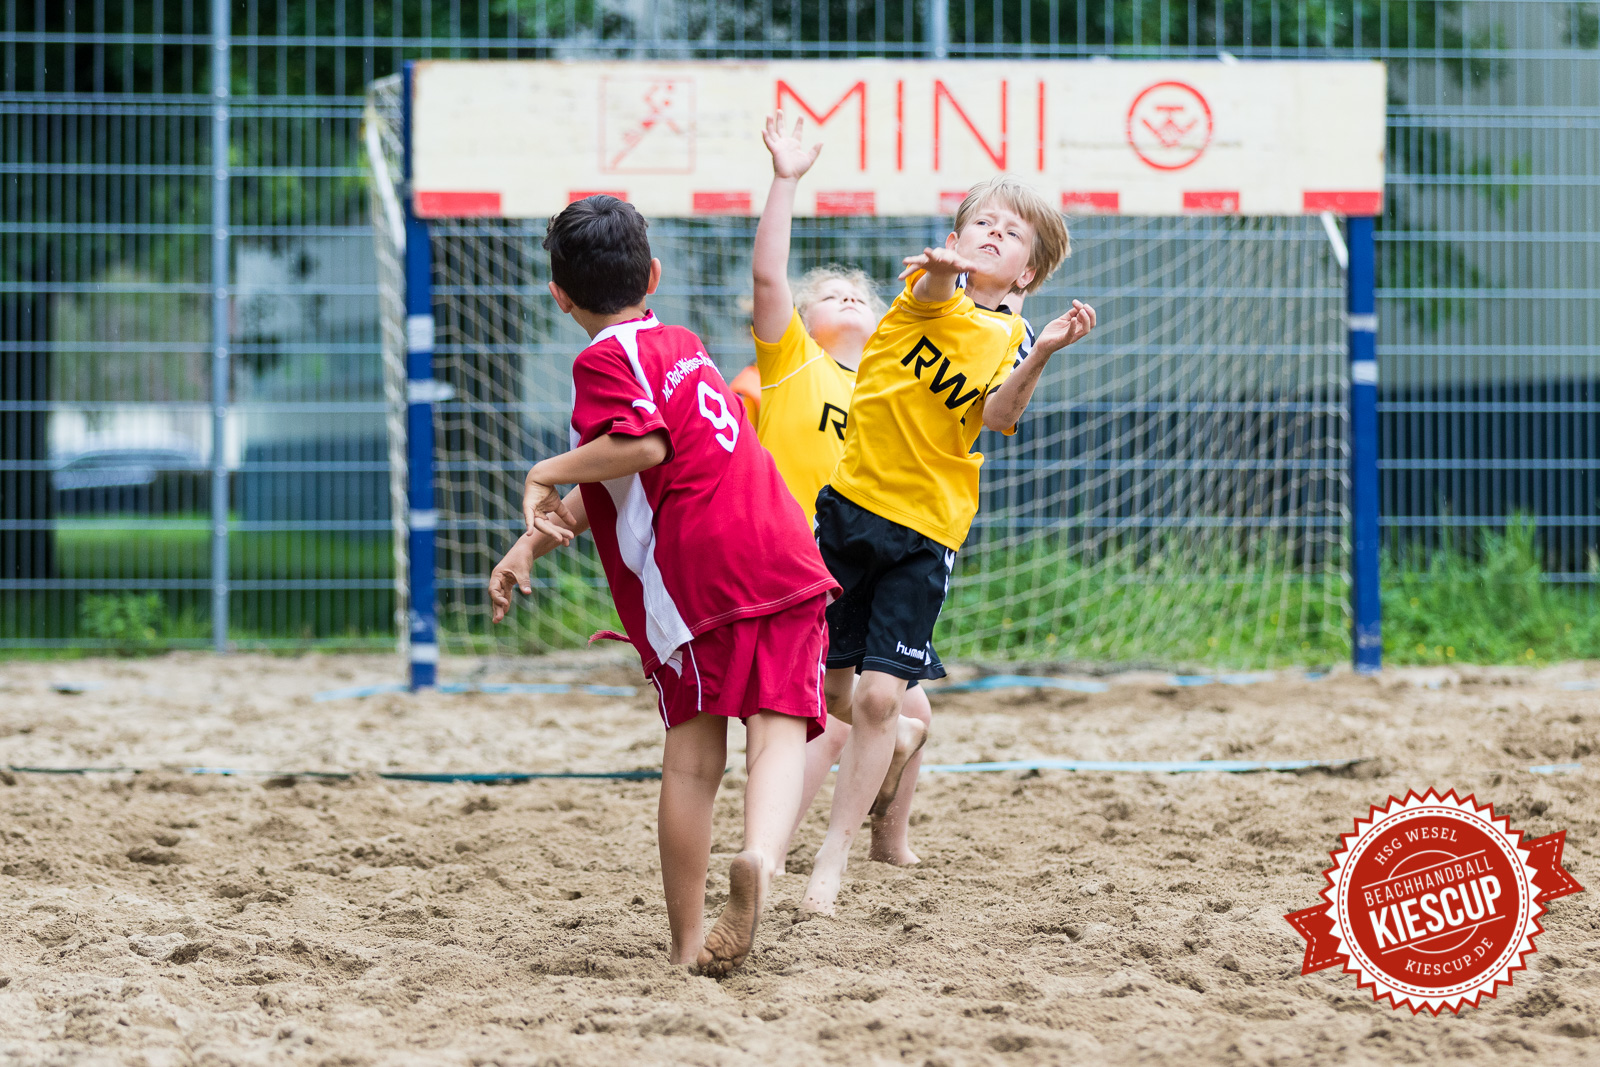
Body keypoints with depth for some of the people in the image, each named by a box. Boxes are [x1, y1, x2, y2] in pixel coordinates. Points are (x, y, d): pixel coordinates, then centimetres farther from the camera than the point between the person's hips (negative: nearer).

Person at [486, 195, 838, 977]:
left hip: (690, 571, -5)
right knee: (781, 728, -6)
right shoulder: (680, 345, 27)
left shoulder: (606, 359, 2)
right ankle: (761, 855, -34)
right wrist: (535, 540, 25)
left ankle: (689, 942, 5)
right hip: (784, 554, 5)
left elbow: (641, 448, -18)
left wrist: (547, 473, -5)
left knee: (693, 752, 2)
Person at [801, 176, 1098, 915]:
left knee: (878, 698, -11)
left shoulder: (1008, 336, 3)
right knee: (828, 688, 9)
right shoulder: (930, 293, -1)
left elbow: (997, 416, -16)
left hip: (927, 529, -1)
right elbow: (935, 289, -27)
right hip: (850, 504, 1)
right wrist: (945, 266, -52)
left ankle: (831, 865, -3)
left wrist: (1040, 357, -33)